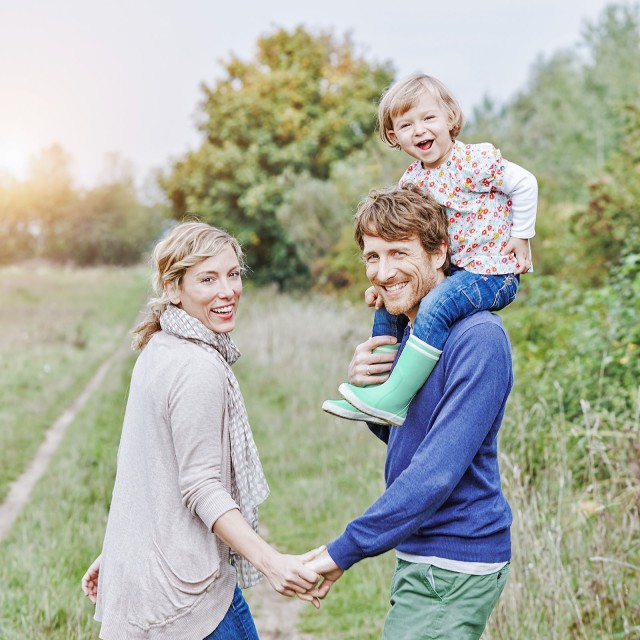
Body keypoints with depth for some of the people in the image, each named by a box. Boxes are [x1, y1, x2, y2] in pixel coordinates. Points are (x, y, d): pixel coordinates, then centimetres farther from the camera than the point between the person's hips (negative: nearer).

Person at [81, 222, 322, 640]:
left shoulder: (160, 350, 9)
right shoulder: (199, 369, -20)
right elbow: (201, 488, -23)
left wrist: (117, 552, 21)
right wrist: (271, 562, -30)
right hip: (187, 586, -9)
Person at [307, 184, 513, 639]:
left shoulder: (479, 338, -21)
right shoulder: (412, 332, 8)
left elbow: (438, 470, -27)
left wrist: (344, 552, -25)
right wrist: (364, 388, -5)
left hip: (454, 565, -9)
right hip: (420, 551, 9)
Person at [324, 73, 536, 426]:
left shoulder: (473, 161, -17)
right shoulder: (411, 181, 5)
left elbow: (525, 184, -11)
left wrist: (520, 235, -8)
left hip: (493, 272, -9)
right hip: (454, 270, 9)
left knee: (433, 307, -30)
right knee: (387, 303, 12)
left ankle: (394, 399, -25)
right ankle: (374, 388, 15)